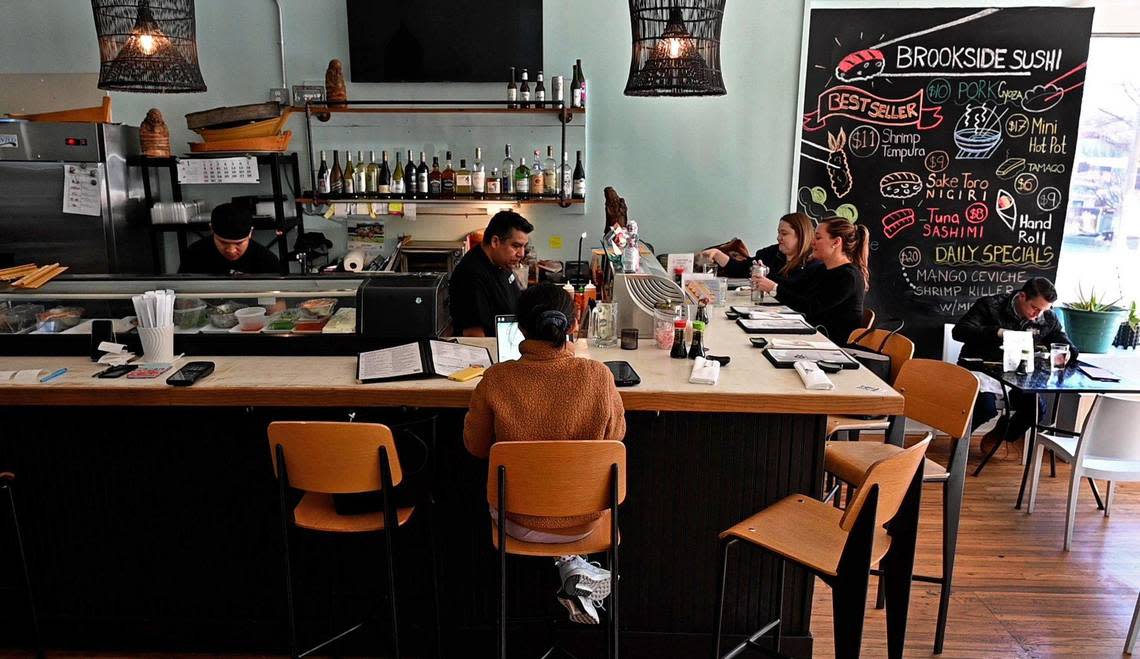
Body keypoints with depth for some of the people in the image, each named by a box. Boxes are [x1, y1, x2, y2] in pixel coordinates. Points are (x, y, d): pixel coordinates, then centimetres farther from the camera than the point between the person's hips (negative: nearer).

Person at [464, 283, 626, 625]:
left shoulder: (495, 380, -22)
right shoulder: (598, 375, -22)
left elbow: (476, 447, -5)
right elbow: (615, 437, -2)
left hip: (519, 522, 0)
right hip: (583, 521, 1)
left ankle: (571, 569, 24)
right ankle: (577, 577, 31)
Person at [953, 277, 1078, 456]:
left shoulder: (1047, 318, 1)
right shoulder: (991, 305, -12)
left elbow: (1069, 347, 10)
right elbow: (959, 331, -21)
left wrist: (1065, 354, -16)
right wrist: (998, 332, -32)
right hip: (980, 367, -5)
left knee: (1037, 408, -14)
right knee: (987, 408, -29)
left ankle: (997, 436, 15)